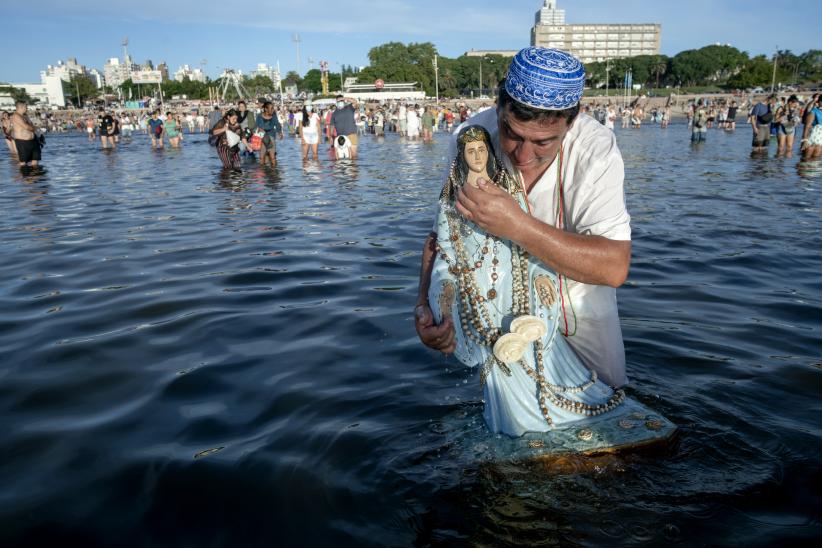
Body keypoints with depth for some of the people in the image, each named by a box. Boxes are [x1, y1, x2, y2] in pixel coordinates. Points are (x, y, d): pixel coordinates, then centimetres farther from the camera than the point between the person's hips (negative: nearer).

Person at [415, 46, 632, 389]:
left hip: (579, 302, -1)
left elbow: (614, 267, -37)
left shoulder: (596, 148, -30)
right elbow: (442, 232, -12)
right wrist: (425, 304, -29)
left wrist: (518, 225, -47)